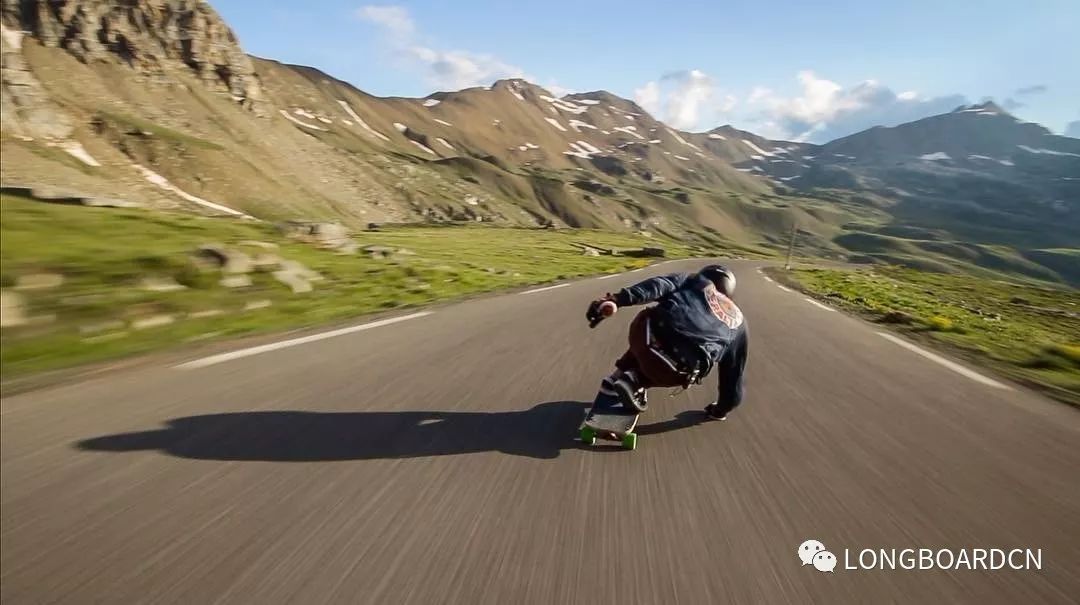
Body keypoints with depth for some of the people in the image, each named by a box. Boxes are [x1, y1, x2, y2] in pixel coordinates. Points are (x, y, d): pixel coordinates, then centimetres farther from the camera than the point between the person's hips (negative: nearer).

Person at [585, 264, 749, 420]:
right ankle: (636, 380, 9)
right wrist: (723, 409, 48)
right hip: (682, 367, 0)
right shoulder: (738, 320, 31)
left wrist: (618, 299, -9)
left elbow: (660, 285, 3)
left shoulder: (694, 280, 25)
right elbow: (733, 373, 34)